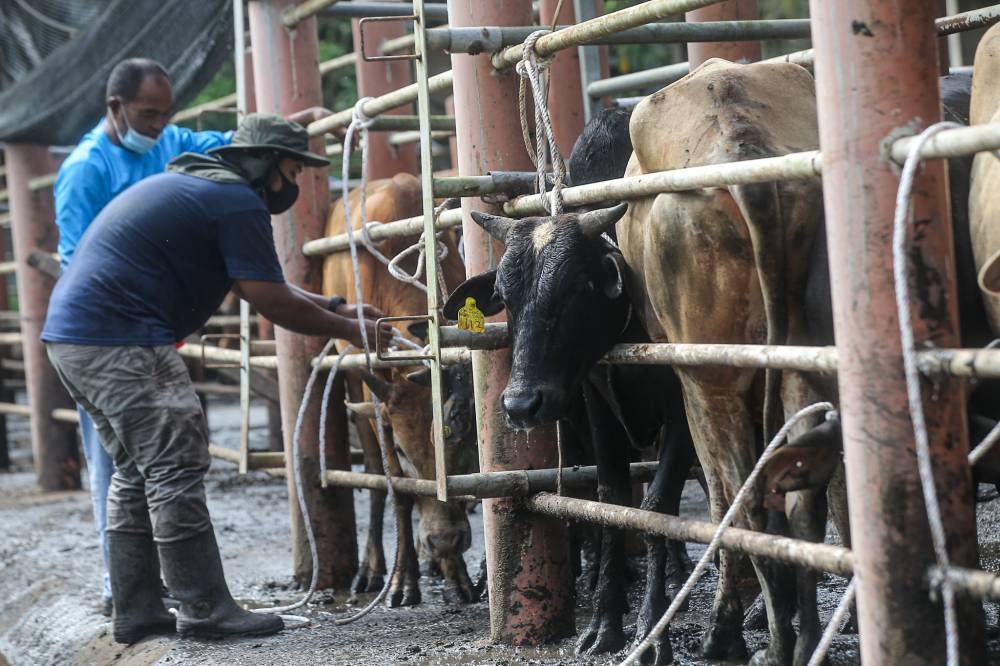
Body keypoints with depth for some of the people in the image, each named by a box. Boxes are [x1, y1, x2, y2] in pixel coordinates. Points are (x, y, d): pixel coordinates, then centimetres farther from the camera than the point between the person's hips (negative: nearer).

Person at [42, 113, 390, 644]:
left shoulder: (191, 184, 24)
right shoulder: (239, 203, -9)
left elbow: (256, 283, 28)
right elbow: (273, 303, -9)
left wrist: (336, 307, 24)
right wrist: (350, 331, 3)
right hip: (120, 341, -11)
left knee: (137, 472, 15)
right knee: (175, 469, -6)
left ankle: (137, 612, 17)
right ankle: (204, 610, -2)